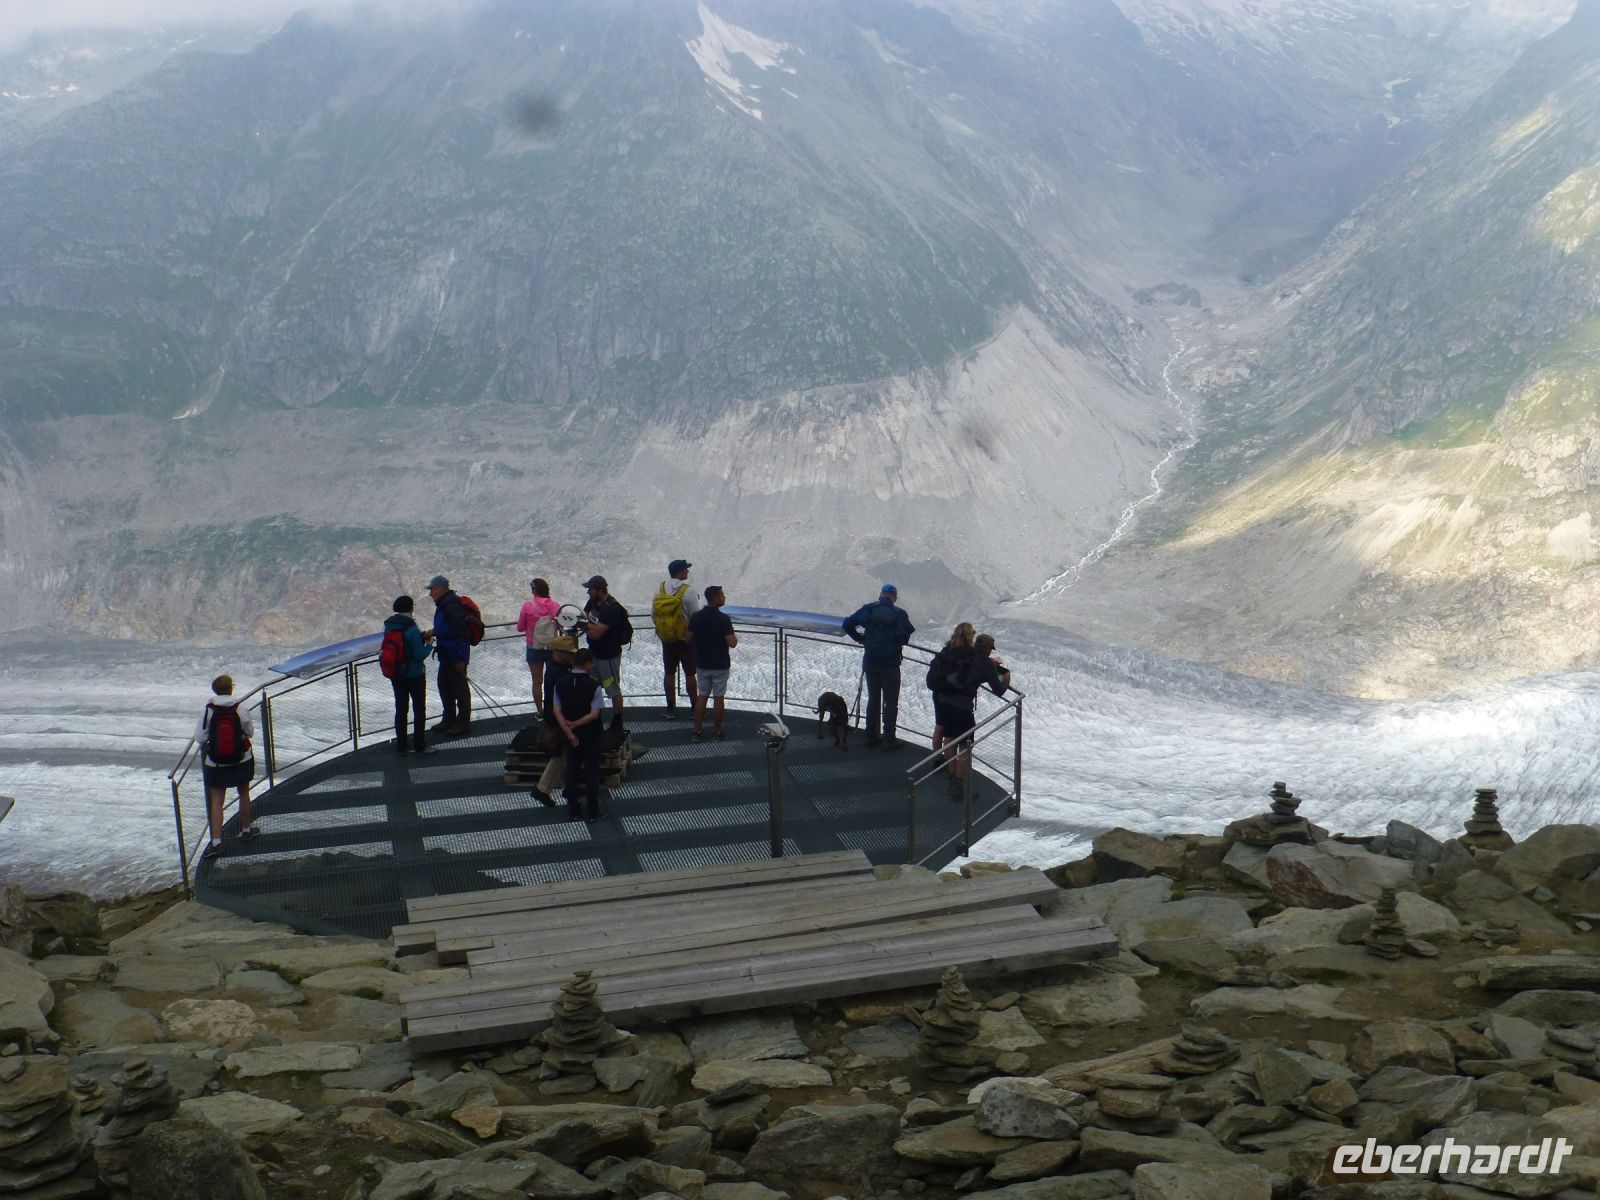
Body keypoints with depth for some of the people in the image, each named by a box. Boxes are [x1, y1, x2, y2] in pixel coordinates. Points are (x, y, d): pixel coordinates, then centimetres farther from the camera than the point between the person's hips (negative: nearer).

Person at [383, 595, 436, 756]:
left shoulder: (389, 626, -2)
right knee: (419, 709, 8)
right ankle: (419, 745, 12)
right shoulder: (412, 630, -23)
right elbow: (420, 655, -23)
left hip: (396, 675, 6)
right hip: (414, 675, -6)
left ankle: (401, 745, 21)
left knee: (400, 709, 16)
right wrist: (429, 646, -2)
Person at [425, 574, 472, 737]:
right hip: (446, 655, 11)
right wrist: (433, 632, 10)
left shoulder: (451, 605, -22)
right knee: (444, 685, 19)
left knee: (460, 687, -1)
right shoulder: (443, 604, 12)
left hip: (456, 656, -11)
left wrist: (460, 658, -24)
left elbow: (460, 632, -25)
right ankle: (449, 719, 31)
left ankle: (463, 723, 7)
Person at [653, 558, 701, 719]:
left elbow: (653, 615, 4)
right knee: (690, 674, 4)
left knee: (669, 673, 10)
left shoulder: (660, 589, -1)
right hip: (686, 639, -4)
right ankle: (695, 709, 11)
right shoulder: (688, 591, -17)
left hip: (666, 639, 4)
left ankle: (671, 709, 15)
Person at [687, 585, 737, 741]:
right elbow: (732, 643, -21)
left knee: (702, 696, 14)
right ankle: (717, 732, 12)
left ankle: (696, 731, 11)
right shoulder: (723, 619, -19)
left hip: (702, 664, 4)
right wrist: (736, 638, 2)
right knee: (719, 697, 6)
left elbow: (689, 639, 3)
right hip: (720, 665, -4)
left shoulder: (696, 617, -3)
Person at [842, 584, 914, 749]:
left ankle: (871, 736, 20)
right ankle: (888, 739, 8)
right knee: (890, 702, 8)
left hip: (870, 662, 3)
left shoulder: (869, 609, -2)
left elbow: (848, 624, -9)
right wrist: (899, 644, -1)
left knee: (873, 699, 16)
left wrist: (861, 638, 5)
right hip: (890, 664, -3)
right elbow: (906, 631, -21)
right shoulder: (899, 614, -8)